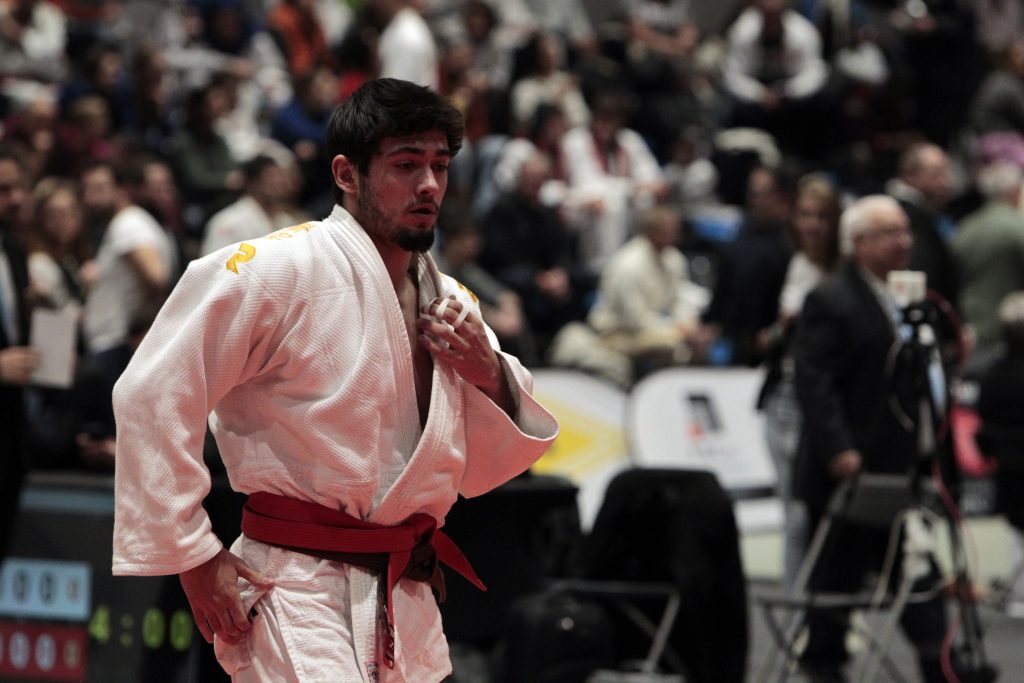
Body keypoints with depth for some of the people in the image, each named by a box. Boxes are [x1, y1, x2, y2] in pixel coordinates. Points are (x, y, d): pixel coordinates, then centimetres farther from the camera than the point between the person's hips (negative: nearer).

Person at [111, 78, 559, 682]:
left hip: (406, 603, 8)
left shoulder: (451, 303, 12)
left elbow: (481, 472, 17)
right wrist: (192, 557, -15)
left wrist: (490, 377, -3)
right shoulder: (280, 270, -12)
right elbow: (154, 394, -17)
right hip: (298, 590, -8)